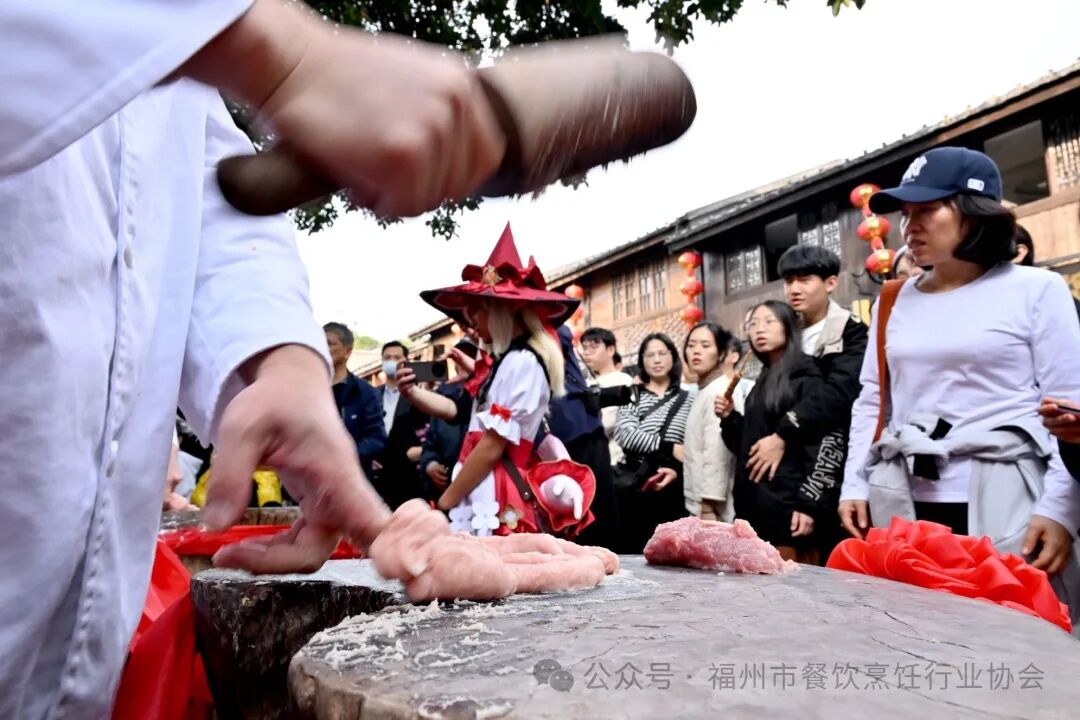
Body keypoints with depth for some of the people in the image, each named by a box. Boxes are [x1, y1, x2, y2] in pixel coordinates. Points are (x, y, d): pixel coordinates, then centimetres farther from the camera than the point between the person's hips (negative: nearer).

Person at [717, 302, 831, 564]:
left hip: (789, 504, -7)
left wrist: (809, 503, -19)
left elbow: (820, 445, -13)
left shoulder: (805, 377, -4)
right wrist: (729, 418, 4)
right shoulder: (763, 381, 19)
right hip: (756, 504, 8)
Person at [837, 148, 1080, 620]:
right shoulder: (893, 302, 12)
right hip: (902, 508, 4)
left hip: (1007, 506, -3)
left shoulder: (1037, 290, 1)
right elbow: (870, 404, 13)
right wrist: (854, 487, 5)